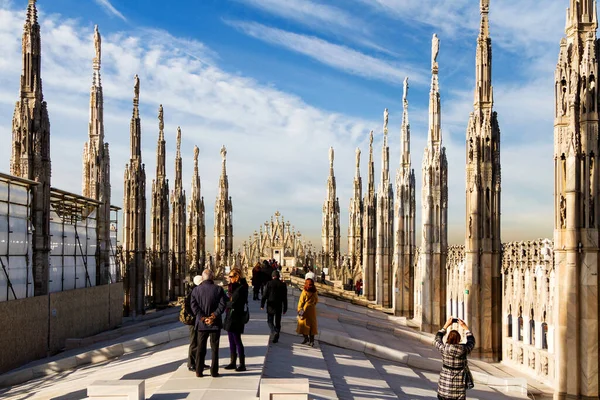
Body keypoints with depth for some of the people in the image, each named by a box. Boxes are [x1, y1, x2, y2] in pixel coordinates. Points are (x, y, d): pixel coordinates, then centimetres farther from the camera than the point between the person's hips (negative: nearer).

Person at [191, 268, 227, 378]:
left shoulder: (196, 290, -1)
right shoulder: (218, 289, -6)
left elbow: (194, 306, -8)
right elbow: (222, 305, -14)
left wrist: (203, 318, -10)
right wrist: (213, 316, -14)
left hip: (201, 323, 2)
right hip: (215, 323, -1)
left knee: (200, 348, 11)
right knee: (214, 348, 7)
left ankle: (199, 371, 13)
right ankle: (214, 371, 8)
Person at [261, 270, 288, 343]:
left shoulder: (269, 284, -7)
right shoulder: (283, 285, -1)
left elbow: (265, 295, -6)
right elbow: (284, 298, 2)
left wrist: (262, 305, 4)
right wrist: (285, 308, 8)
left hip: (270, 306, -2)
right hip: (279, 306, 2)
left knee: (270, 321, 10)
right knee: (277, 322, 11)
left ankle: (274, 332, -16)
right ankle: (276, 338, 13)